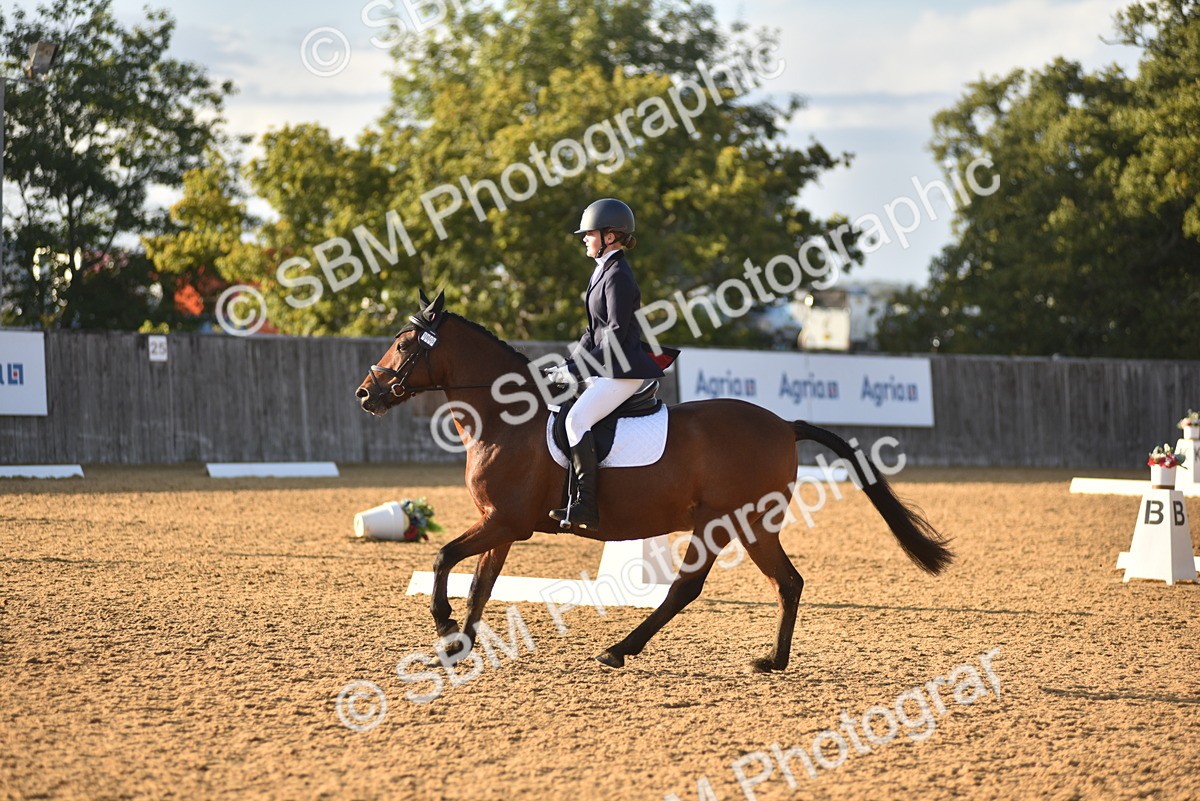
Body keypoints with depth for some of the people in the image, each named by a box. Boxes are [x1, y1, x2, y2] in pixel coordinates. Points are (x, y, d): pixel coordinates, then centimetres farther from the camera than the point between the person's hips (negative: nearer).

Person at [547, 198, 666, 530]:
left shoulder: (618, 276, -14)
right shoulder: (603, 271, 17)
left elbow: (616, 333, -19)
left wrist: (580, 368, -17)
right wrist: (570, 365, 10)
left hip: (623, 370, -11)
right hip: (606, 368, 11)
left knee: (577, 419, -26)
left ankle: (586, 505, -30)